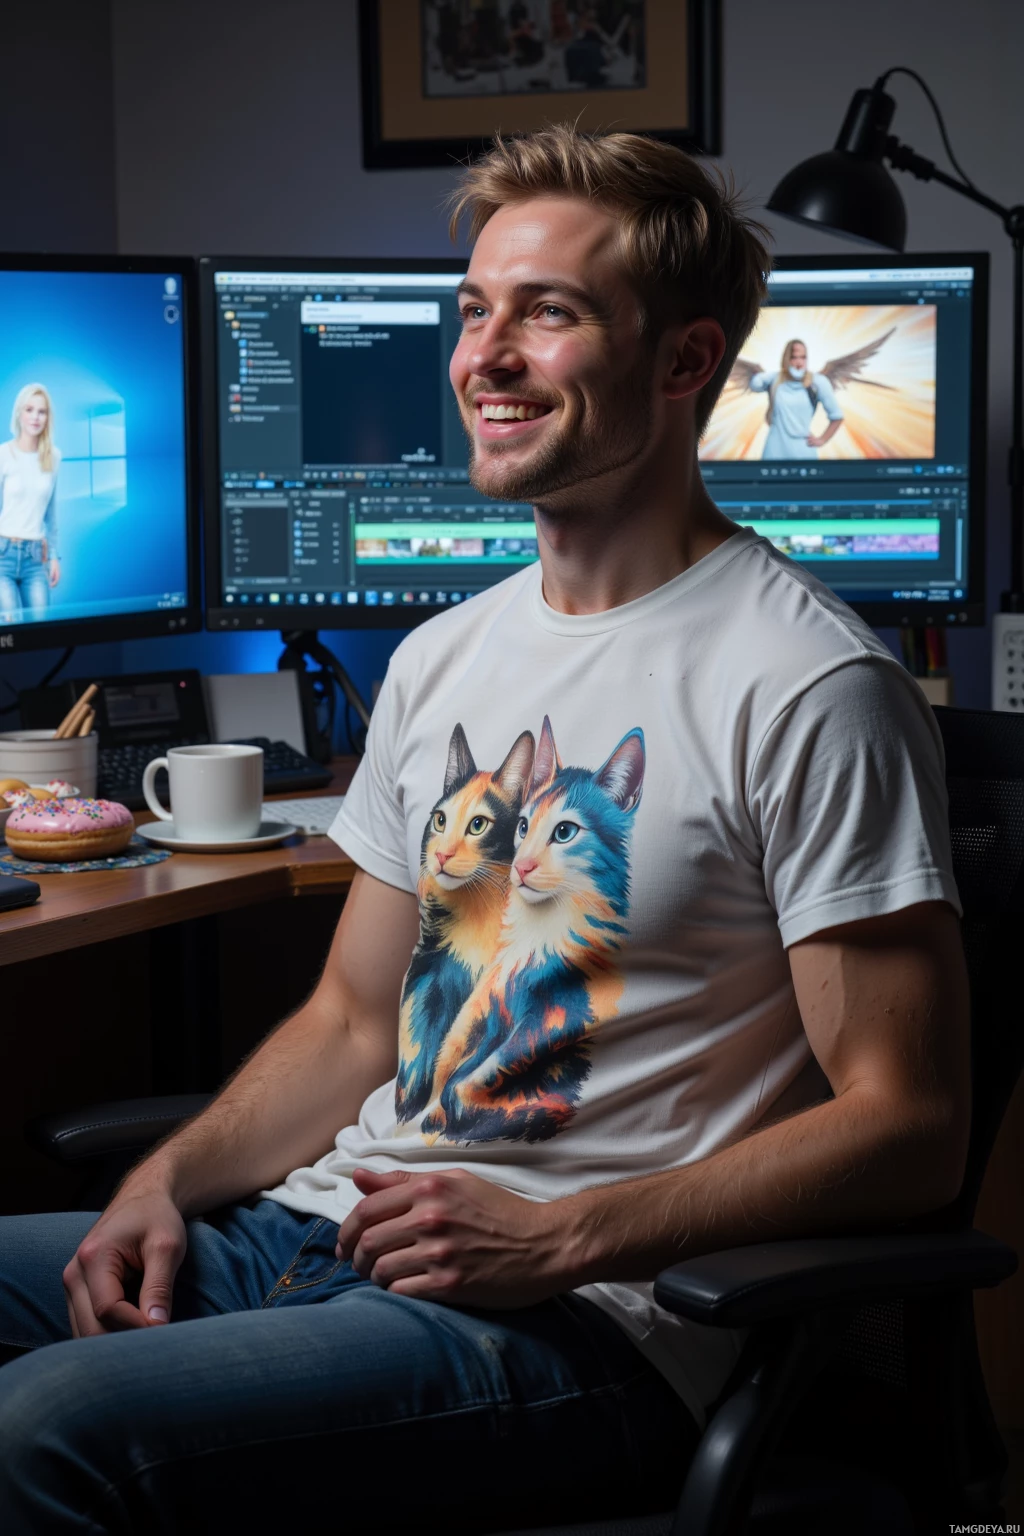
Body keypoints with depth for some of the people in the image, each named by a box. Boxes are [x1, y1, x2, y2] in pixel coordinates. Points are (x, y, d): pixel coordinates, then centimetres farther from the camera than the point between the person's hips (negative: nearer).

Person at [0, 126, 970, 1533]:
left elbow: (908, 1131, -11)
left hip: (588, 1317, -8)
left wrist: (556, 1239, -19)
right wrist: (172, 1179, 2)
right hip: (320, 1222, 8)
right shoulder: (441, 659, 16)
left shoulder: (812, 690, -9)